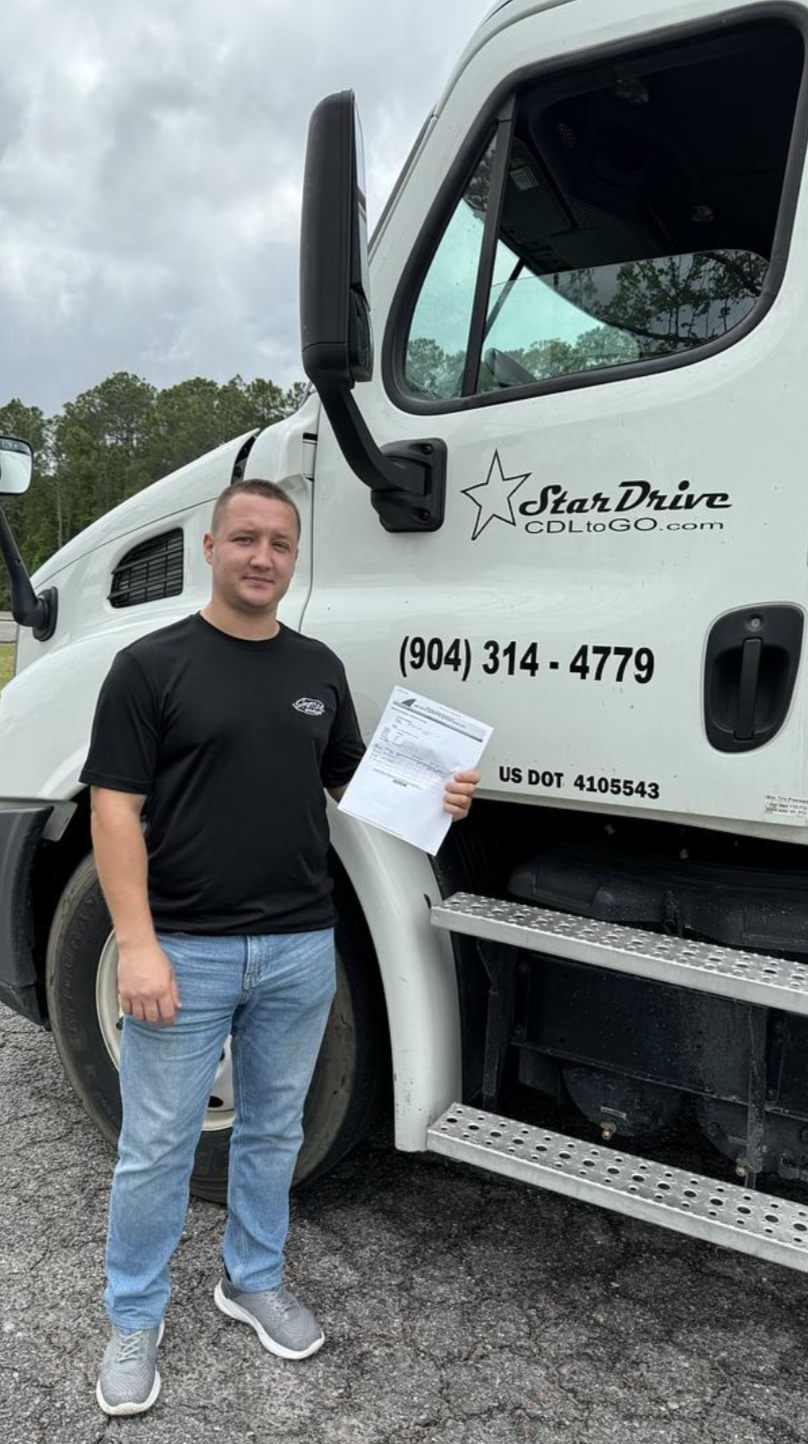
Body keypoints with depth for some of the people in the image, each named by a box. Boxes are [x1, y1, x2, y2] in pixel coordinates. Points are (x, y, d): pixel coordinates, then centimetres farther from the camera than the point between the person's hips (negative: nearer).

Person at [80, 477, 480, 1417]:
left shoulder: (319, 669, 7)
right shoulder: (151, 665, -7)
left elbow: (351, 782, 15)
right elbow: (116, 810, -10)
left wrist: (431, 797, -5)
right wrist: (137, 943, -17)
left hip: (300, 947, 5)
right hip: (185, 950, -4)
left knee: (273, 1129, 19)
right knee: (156, 1146, 8)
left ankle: (254, 1281, 40)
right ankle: (134, 1321, 30)